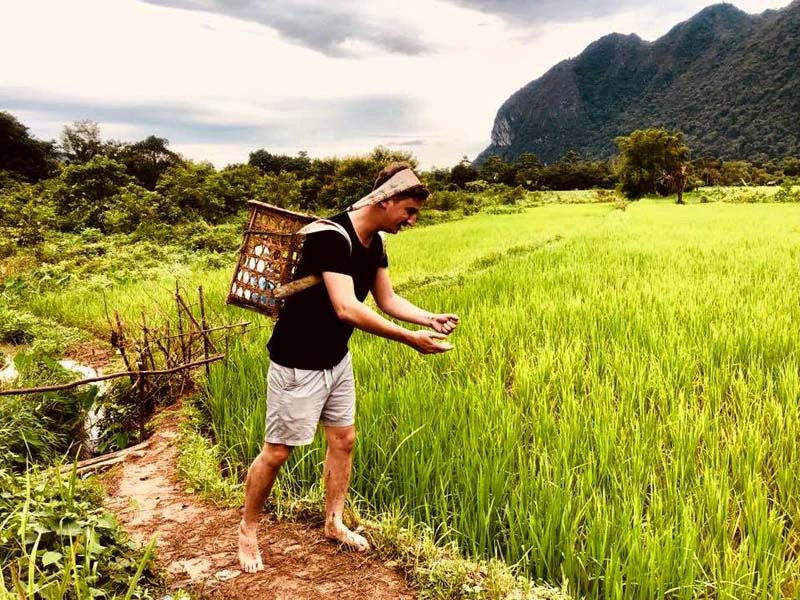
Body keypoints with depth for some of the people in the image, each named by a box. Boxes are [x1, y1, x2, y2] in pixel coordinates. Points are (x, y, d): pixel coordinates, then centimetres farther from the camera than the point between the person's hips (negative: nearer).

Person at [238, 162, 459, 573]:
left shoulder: (374, 243, 0)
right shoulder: (333, 237, -29)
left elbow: (388, 300, 7)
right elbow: (347, 309, -38)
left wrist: (431, 318, -9)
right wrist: (411, 339, -35)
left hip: (336, 359, 9)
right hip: (297, 363, -9)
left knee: (343, 439, 15)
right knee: (278, 450, 4)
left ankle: (334, 523, 34)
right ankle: (247, 530, 27)